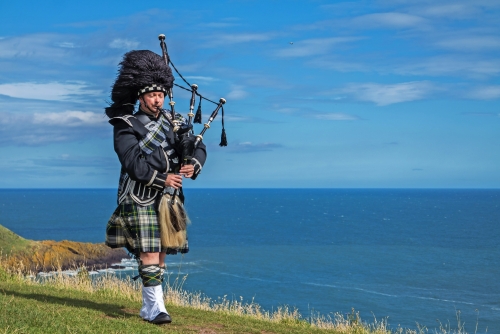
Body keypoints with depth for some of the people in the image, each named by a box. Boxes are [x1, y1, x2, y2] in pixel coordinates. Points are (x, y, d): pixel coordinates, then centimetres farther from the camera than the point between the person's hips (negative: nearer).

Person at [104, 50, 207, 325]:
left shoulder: (174, 122, 11)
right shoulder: (126, 127, -4)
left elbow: (198, 148, 7)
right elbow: (133, 162, -15)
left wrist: (193, 165, -15)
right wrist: (162, 179, -21)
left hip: (168, 198, 5)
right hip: (141, 197, -5)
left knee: (161, 252, 8)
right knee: (148, 252, -10)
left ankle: (148, 307, 18)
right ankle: (156, 307, -8)